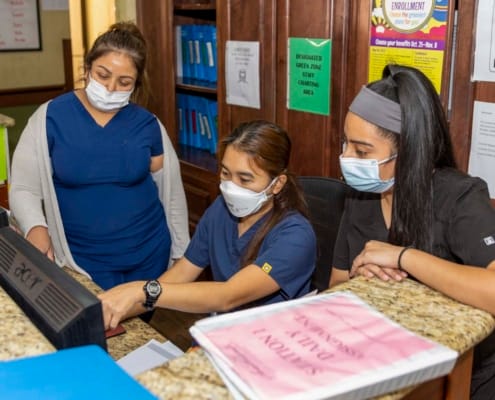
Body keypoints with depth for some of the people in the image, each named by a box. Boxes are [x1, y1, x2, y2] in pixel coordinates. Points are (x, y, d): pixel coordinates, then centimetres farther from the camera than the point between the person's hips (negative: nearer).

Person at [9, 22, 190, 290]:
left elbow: (170, 191, 5)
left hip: (149, 254, 2)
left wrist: (181, 251, 8)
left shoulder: (147, 124, -3)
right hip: (84, 260, -2)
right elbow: (23, 188, -7)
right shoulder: (50, 118, -8)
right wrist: (35, 227, -26)